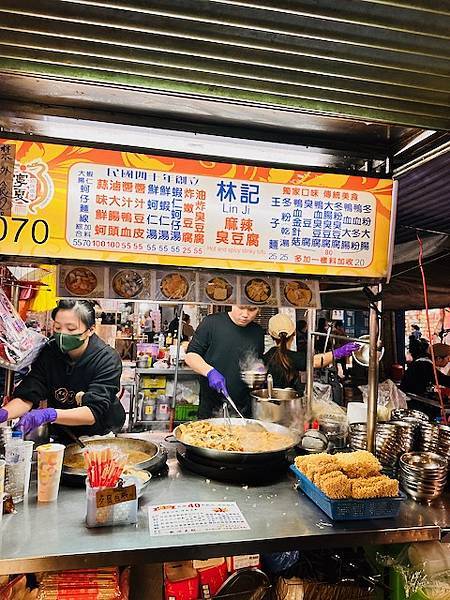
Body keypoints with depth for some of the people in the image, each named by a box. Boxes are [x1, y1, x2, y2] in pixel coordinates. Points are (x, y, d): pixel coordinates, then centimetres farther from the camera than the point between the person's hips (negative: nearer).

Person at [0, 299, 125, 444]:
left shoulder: (107, 359, -20)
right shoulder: (48, 353, -6)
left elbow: (94, 412, -28)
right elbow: (27, 397, -12)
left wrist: (49, 415, -43)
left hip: (102, 436, -3)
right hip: (61, 436, 4)